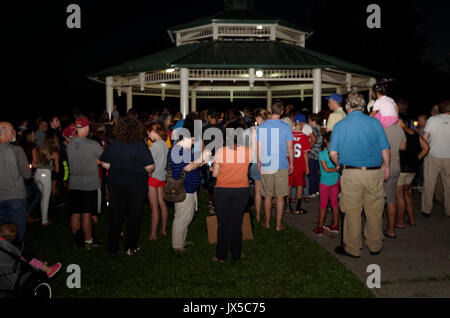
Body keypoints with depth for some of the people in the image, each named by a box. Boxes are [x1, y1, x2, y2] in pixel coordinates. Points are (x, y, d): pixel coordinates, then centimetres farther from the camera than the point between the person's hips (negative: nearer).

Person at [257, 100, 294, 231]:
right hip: (281, 166, -1)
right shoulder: (285, 127, -6)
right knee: (280, 196, 7)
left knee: (267, 196, 13)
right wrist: (291, 163, 9)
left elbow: (258, 147, 3)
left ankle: (267, 223, 24)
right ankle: (278, 224, 12)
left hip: (265, 166, 2)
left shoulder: (261, 126, -2)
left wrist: (259, 162, 16)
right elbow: (290, 148, -3)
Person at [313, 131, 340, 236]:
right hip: (336, 181, 5)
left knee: (323, 204, 3)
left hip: (325, 182, -4)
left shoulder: (322, 154, -17)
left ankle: (320, 228, 10)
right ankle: (335, 225, 24)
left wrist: (335, 169, -8)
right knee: (335, 203, 14)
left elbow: (326, 169, -18)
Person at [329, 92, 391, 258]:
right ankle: (375, 246, 28)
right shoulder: (375, 122, 1)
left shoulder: (340, 125, -1)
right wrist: (386, 166, 18)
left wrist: (339, 165, 14)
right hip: (374, 172, 2)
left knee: (352, 212, 8)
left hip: (351, 173, -1)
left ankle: (353, 248, 18)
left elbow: (333, 153, -5)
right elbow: (385, 149, 2)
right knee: (374, 211, 13)